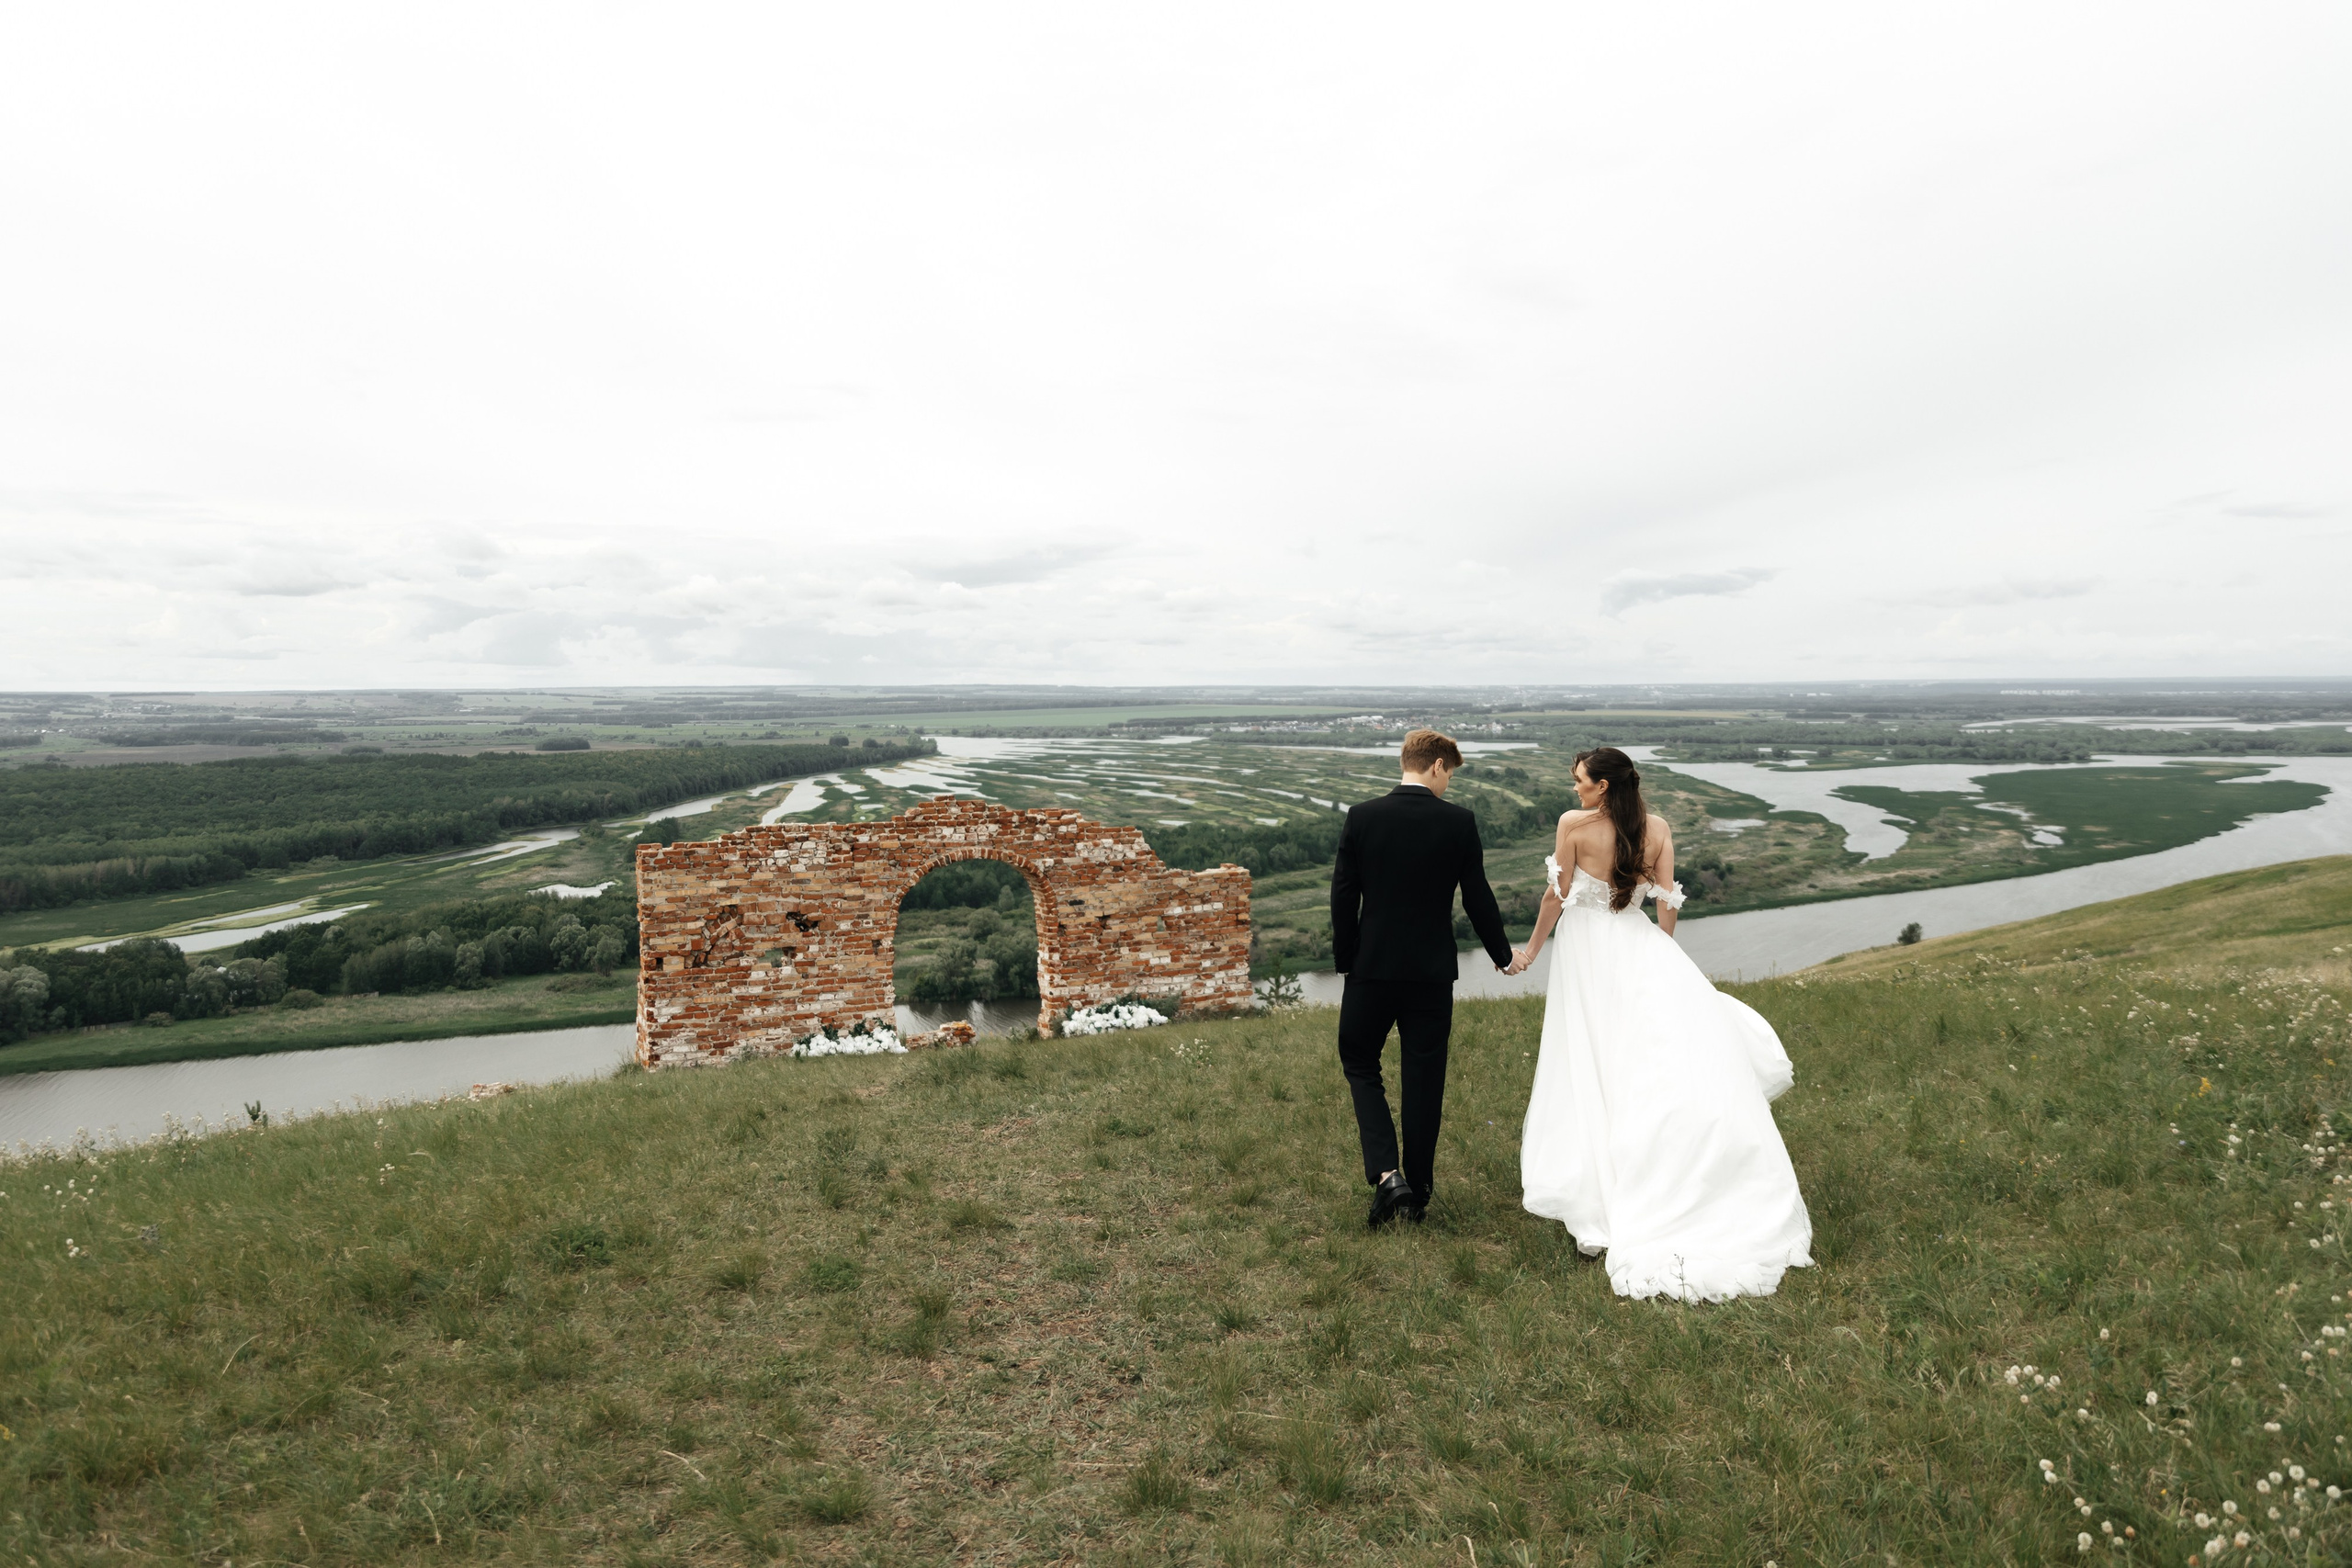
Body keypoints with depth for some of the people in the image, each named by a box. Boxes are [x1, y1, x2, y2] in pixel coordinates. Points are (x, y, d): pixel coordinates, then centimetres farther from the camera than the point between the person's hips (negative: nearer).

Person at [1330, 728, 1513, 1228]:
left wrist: (1345, 960, 6)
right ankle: (1418, 1190, 22)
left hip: (1372, 968, 0)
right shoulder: (1459, 823, -6)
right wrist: (1501, 953, 14)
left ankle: (1386, 1175, -2)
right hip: (1432, 972, 1)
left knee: (1359, 1063, 15)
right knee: (1423, 1079, 12)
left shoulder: (1362, 817, -6)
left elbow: (1342, 896, -5)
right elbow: (1477, 898, -1)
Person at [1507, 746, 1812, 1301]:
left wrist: (1531, 951, 7)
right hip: (1637, 944, 2)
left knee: (1588, 1058, 5)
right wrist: (1660, 960, 14)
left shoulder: (1574, 824, -10)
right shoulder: (1658, 828, 0)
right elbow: (1667, 903, 1)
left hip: (1586, 948, -2)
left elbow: (1557, 896, -6)